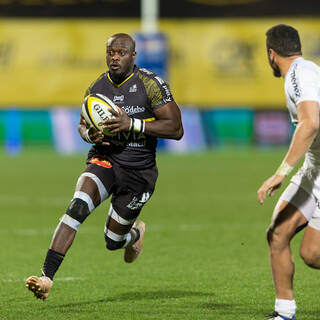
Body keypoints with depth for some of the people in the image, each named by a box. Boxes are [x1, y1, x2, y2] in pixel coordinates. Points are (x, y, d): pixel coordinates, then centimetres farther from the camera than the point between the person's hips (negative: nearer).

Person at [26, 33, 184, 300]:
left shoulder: (151, 85, -10)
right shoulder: (96, 87, 3)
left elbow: (176, 129, -13)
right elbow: (83, 125, 18)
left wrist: (131, 124, -23)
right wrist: (90, 134, -8)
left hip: (138, 171, -2)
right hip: (104, 160, 2)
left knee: (113, 241, 7)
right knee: (78, 206, -28)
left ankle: (135, 233, 47)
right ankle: (46, 278, -33)